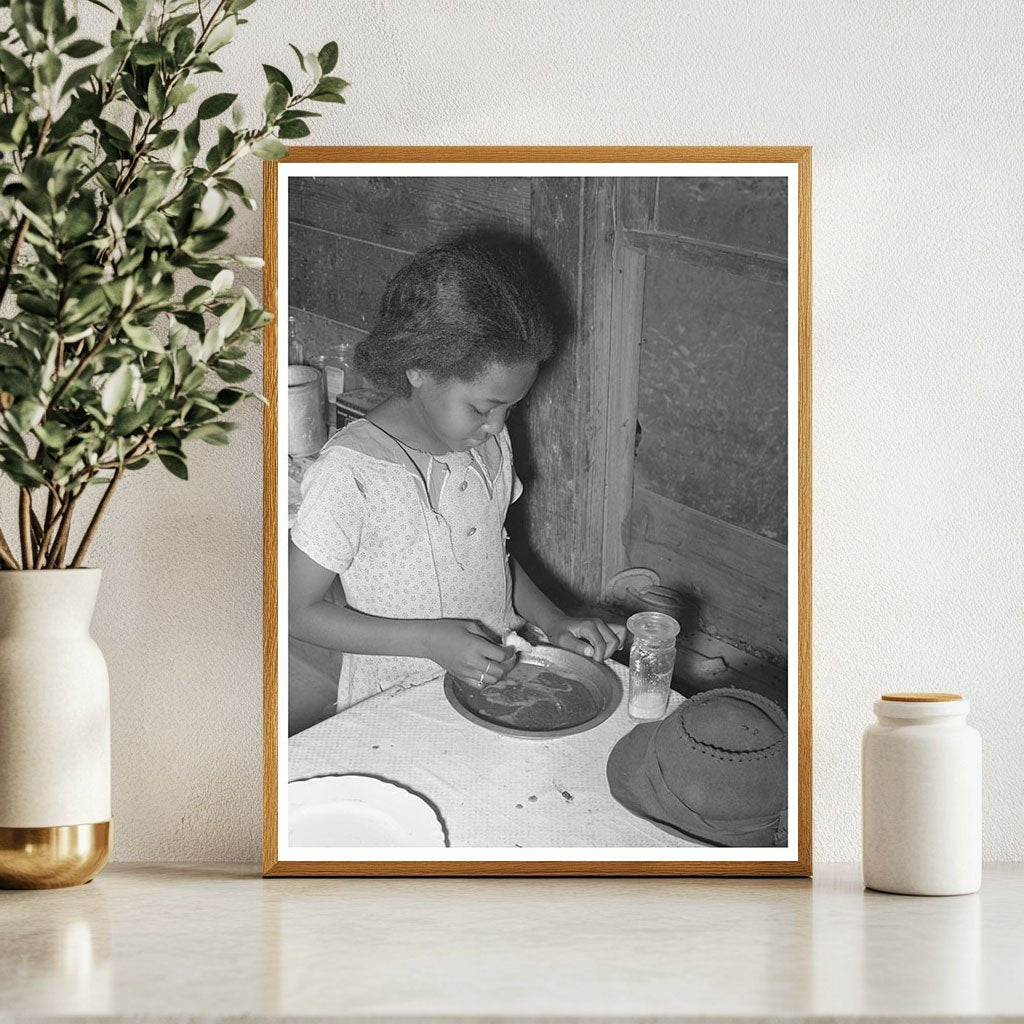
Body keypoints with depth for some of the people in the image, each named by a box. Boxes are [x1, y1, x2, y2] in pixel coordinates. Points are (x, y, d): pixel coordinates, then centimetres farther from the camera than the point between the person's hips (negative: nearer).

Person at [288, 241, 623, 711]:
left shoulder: (489, 444, 4)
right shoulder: (348, 473, -18)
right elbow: (299, 610, -13)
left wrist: (554, 622, 4)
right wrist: (429, 641, -20)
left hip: (497, 676, 6)